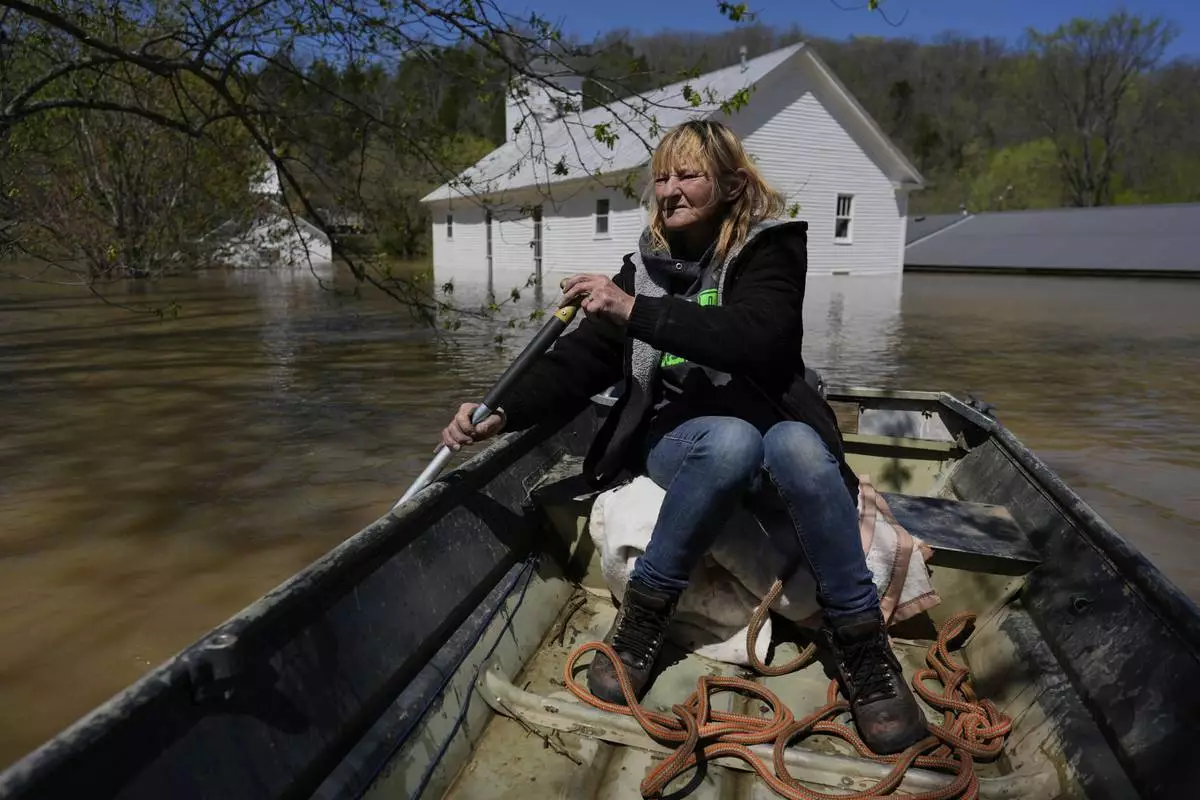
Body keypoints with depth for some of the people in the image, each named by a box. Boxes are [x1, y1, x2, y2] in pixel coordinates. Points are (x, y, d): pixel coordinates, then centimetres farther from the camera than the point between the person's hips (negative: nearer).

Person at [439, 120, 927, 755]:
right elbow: (582, 360, 0)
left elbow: (756, 338, -25)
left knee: (798, 447, -36)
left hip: (769, 425, 0)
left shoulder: (770, 249, -4)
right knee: (732, 441, -35)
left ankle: (862, 649, -20)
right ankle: (640, 623, -22)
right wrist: (502, 414, -14)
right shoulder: (647, 263, 6)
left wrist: (636, 311, -31)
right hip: (674, 435, 1)